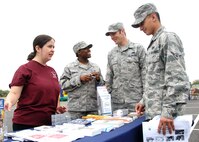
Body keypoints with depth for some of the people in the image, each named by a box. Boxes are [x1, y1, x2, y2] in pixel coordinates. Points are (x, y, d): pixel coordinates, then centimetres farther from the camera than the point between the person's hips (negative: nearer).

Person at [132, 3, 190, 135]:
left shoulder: (168, 38, -10)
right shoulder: (154, 44, 18)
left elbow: (177, 78, -20)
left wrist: (168, 111, -24)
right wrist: (145, 101, 17)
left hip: (163, 112, -9)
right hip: (153, 111, 9)